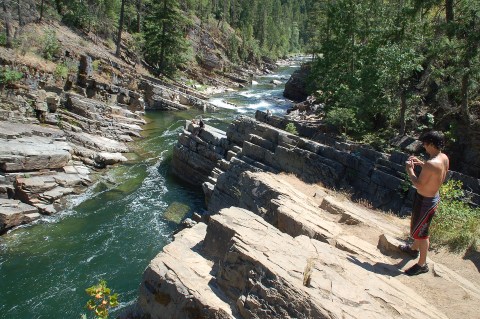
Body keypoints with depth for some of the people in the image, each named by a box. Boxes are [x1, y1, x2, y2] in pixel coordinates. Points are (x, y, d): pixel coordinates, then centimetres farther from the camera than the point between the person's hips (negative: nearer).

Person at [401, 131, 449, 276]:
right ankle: (414, 249, 50)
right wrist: (421, 163, 8)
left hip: (425, 201, -9)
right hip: (433, 197, 10)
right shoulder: (444, 158, -3)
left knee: (421, 232, 5)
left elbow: (419, 184, -25)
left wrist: (410, 170, -12)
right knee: (416, 226, 28)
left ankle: (422, 265, 20)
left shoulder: (431, 163, -32)